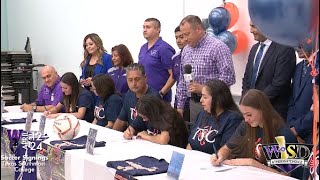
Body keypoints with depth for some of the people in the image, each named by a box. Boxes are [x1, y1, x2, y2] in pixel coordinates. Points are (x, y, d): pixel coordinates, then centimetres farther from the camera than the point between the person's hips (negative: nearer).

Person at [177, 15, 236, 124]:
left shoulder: (218, 47, -9)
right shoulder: (186, 50, 13)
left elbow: (229, 77, -16)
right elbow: (182, 81, 19)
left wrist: (205, 89, -20)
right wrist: (180, 106, 16)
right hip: (193, 103, 6)